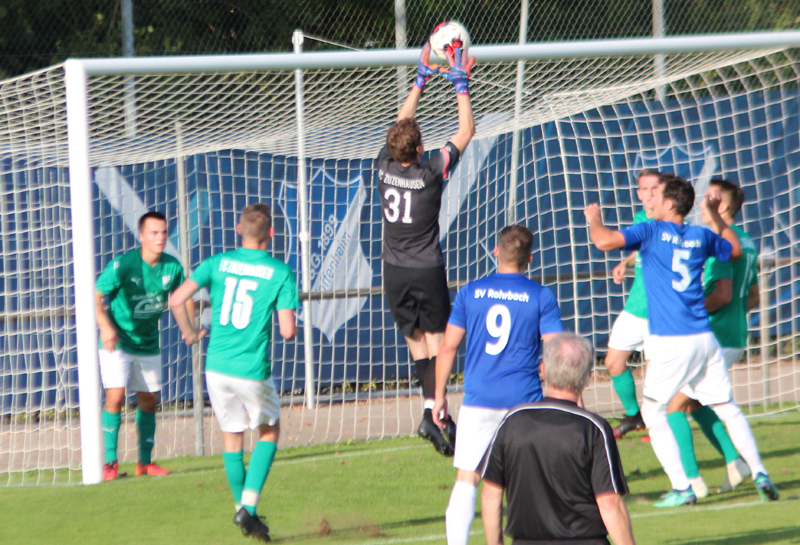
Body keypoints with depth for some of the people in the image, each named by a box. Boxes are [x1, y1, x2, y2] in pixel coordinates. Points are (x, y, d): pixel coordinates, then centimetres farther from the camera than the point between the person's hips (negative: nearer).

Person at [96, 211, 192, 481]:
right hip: (117, 342, -5)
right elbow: (96, 296, -20)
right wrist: (106, 327, -35)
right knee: (115, 397, -16)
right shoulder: (123, 265, -20)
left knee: (148, 400, 9)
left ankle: (145, 461, 21)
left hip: (148, 344, 5)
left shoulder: (172, 267, -5)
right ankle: (110, 461, -8)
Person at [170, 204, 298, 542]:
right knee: (270, 431, 17)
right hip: (254, 371, -3)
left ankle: (243, 510, 24)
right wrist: (289, 325, 14)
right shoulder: (281, 273, -5)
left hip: (217, 366, 3)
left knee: (231, 437, 18)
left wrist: (189, 333, 12)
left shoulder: (218, 263, 1)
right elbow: (288, 331, -10)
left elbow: (177, 300, -6)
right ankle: (249, 507, 4)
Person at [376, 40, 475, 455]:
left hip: (395, 272, 4)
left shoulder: (385, 166, -6)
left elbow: (401, 124, 11)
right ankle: (433, 412, -13)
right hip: (427, 271, -4)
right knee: (436, 341, -1)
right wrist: (461, 86, 0)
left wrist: (420, 81, 17)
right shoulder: (431, 173, -17)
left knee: (416, 342, 10)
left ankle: (433, 410, 6)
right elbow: (466, 131, -8)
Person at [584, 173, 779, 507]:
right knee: (727, 408, 13)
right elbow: (735, 250, 30)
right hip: (704, 338, 5)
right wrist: (715, 214, 35)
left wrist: (594, 218, 5)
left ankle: (681, 487, -2)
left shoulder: (652, 232, -4)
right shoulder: (701, 236, 11)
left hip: (669, 342, -5)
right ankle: (759, 472, 2)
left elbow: (604, 241, -15)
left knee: (653, 413, 7)